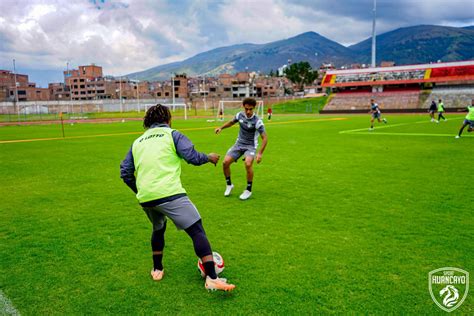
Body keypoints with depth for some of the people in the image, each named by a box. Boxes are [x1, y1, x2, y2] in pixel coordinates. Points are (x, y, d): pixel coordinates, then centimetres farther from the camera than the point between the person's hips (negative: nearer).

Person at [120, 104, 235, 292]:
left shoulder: (137, 142, 21)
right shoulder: (171, 134, 6)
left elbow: (125, 173, 20)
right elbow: (192, 157, -5)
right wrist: (209, 157, 14)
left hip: (145, 198, 7)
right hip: (169, 193, -6)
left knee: (158, 229, 32)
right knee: (197, 230, -3)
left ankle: (157, 270, 39)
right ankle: (212, 278, -8)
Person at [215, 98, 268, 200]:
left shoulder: (257, 121, -19)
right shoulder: (240, 115, -4)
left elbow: (265, 138, -18)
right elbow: (232, 122, 18)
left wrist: (260, 153, -25)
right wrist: (221, 128, 3)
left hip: (250, 146, -5)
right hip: (239, 144, 5)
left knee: (248, 164, -31)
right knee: (225, 162, -10)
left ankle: (248, 190, -10)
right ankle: (229, 185, 16)